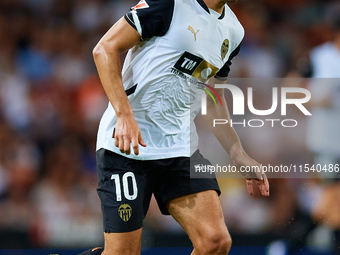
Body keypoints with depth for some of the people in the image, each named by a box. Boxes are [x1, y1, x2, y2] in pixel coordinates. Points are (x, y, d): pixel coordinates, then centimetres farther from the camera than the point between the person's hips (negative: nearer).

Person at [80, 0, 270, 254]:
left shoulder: (233, 31, 11)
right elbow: (105, 49, -11)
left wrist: (240, 156, 16)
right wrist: (124, 115, -21)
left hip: (181, 146, 6)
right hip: (126, 144, -6)